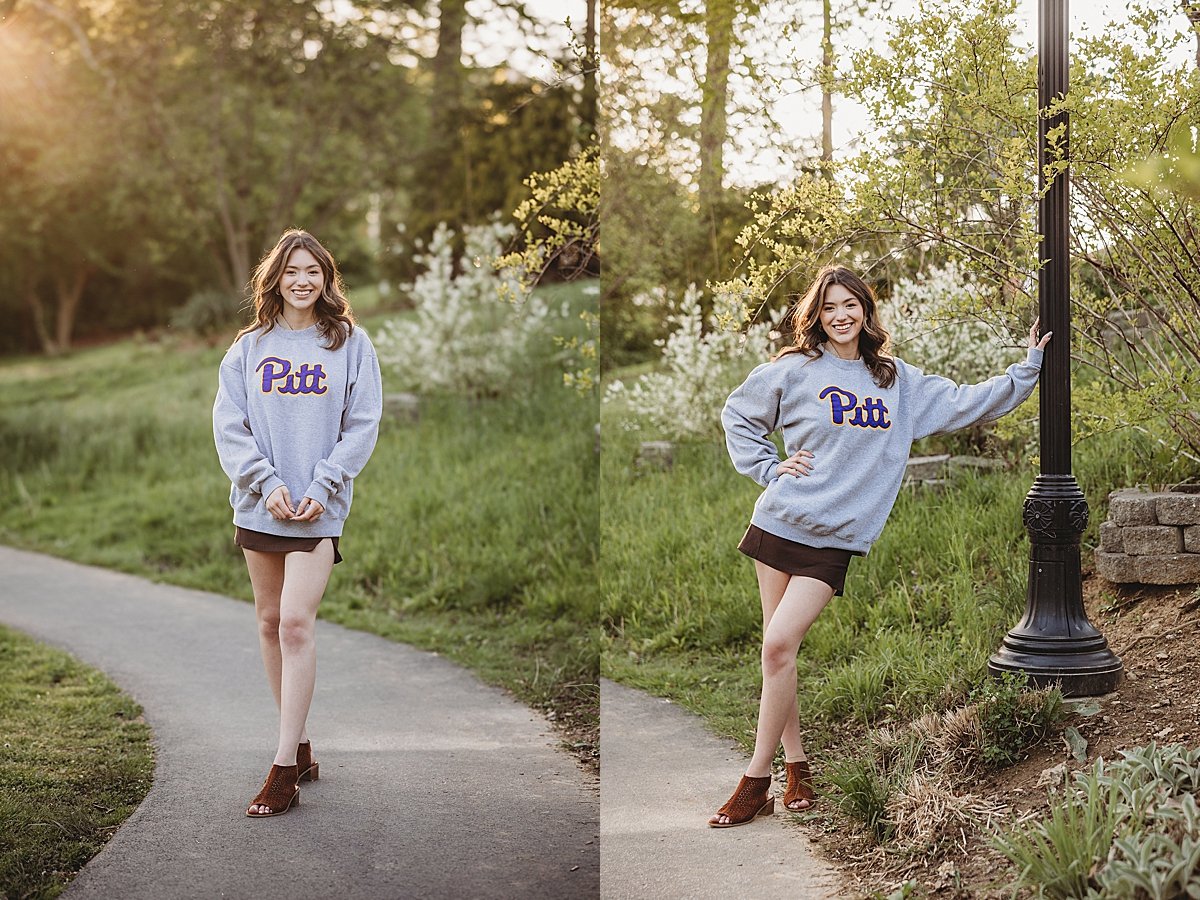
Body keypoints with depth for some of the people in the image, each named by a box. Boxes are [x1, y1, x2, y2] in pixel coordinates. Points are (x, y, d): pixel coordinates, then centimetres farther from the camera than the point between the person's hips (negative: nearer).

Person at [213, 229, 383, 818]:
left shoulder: (350, 344, 3)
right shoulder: (250, 346, 8)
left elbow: (362, 426, -1)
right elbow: (228, 424, 2)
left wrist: (321, 487, -12)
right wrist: (267, 482, -11)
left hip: (318, 507, -4)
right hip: (259, 504, 4)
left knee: (296, 624, -11)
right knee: (270, 622, 9)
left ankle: (285, 770, -9)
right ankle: (300, 746, 22)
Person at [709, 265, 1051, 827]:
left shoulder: (898, 381, 11)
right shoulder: (795, 371, 4)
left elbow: (966, 403, 15)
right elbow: (737, 414, 14)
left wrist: (1028, 367, 13)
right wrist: (768, 468, 3)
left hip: (835, 539, -1)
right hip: (779, 523, 1)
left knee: (780, 644, -13)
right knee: (777, 649, 1)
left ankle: (756, 782, -6)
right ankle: (796, 765, 16)